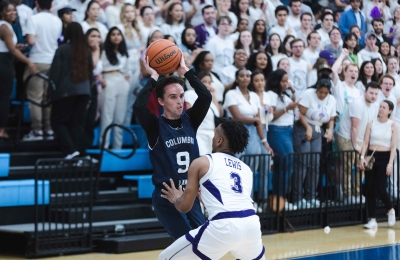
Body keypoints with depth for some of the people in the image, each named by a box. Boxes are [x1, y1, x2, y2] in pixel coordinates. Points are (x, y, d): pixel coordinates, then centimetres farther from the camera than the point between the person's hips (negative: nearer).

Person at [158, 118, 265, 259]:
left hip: (223, 227, -5)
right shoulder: (246, 169, 26)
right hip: (251, 224, 5)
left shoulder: (201, 163, 13)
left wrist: (175, 199, 41)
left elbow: (185, 206, 17)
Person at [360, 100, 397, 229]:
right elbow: (365, 142, 2)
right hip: (371, 157, 3)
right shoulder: (371, 124, 5)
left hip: (384, 158, -3)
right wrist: (362, 157, -12)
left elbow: (394, 146, -5)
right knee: (370, 189, 0)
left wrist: (390, 164, -14)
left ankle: (390, 210, 17)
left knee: (380, 189, -12)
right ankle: (372, 220, 5)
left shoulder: (393, 126, 0)